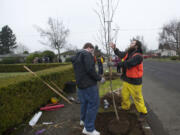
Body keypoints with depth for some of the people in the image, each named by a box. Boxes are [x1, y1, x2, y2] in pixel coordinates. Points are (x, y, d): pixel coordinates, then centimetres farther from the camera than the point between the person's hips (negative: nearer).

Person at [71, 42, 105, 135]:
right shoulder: (87, 54, -12)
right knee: (93, 104, -1)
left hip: (80, 84, 9)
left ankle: (83, 120, 40)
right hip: (89, 84, -9)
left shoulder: (76, 57, 16)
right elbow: (90, 69, -23)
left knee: (85, 102, 24)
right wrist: (99, 79, -12)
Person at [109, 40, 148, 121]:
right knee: (124, 94, 21)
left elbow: (127, 63, -30)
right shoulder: (128, 53, 6)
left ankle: (143, 112, 22)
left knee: (138, 98, 3)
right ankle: (125, 107, 44)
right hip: (126, 80, 8)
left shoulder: (138, 56, -22)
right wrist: (114, 48, 4)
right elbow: (120, 54, 19)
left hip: (134, 81, -8)